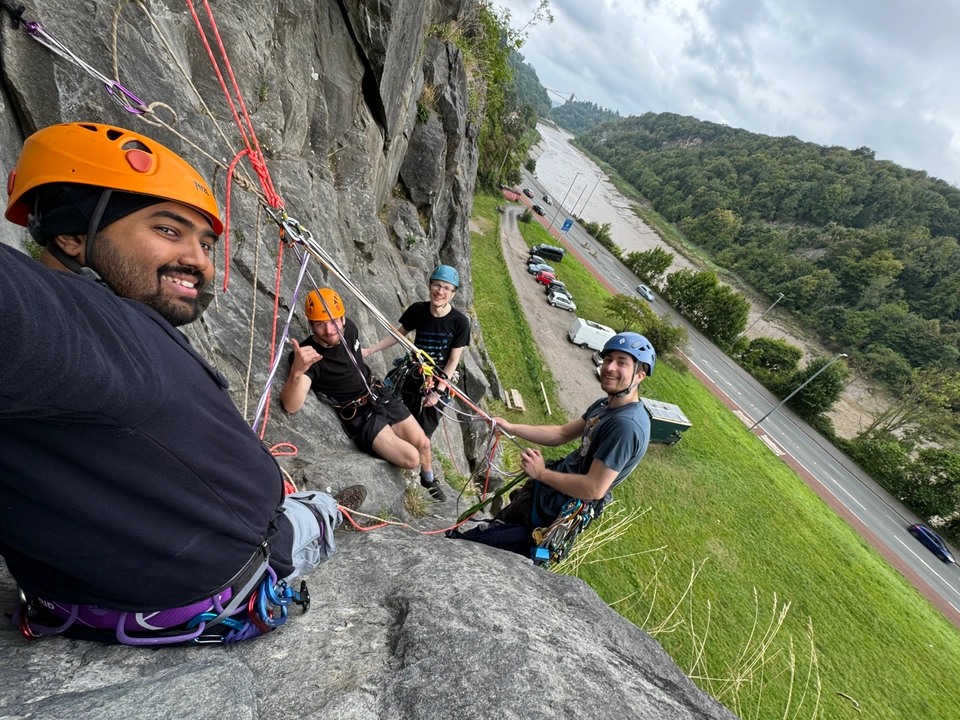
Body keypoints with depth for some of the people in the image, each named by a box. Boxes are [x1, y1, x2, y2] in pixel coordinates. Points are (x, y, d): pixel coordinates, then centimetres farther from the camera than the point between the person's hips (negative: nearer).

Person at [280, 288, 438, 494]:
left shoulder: (349, 328, -8)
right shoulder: (306, 355, -24)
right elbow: (292, 406, -40)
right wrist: (297, 370, -56)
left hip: (380, 398, 6)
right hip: (358, 416, -5)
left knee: (423, 444, 4)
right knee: (411, 458, -15)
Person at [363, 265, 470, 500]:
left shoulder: (460, 322, -18)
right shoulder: (417, 310, -12)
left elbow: (453, 360, -13)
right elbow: (399, 334, 5)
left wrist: (438, 391, -16)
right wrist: (370, 350, 0)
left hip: (440, 383, -2)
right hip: (414, 376, 2)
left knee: (423, 433, 6)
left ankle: (427, 476, 32)